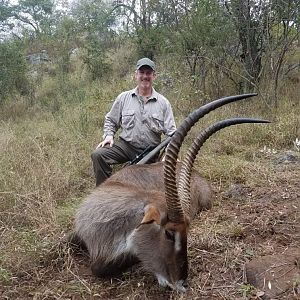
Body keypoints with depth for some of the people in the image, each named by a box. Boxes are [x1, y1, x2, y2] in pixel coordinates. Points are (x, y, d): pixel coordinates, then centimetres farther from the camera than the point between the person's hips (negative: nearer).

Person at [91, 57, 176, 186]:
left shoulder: (163, 103, 3)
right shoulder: (123, 98, 5)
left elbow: (171, 132, 0)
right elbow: (110, 120, 14)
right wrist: (109, 135, -5)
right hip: (125, 145, 0)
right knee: (98, 155, -21)